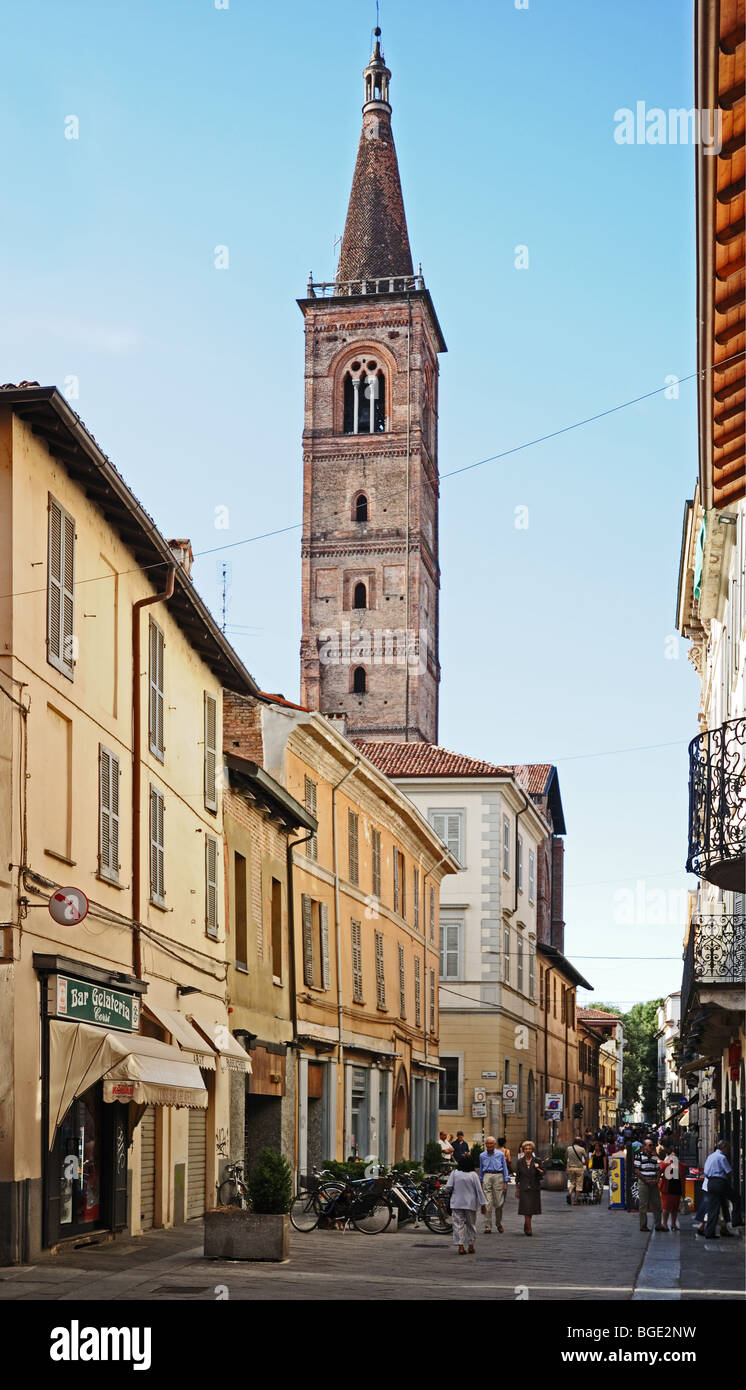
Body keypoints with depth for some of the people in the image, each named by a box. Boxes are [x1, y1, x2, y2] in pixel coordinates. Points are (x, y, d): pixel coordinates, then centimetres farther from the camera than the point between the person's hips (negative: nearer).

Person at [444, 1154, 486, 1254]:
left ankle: (461, 1246, -7)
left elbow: (448, 1188, -9)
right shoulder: (473, 1175, -5)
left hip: (457, 1204, 0)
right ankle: (471, 1246, 16)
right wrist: (483, 1204, 0)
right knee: (471, 1225, 14)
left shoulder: (454, 1173, -5)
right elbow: (479, 1190, -4)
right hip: (470, 1204, 0)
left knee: (458, 1224, 2)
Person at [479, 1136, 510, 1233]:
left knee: (499, 1203, 2)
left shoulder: (500, 1155, 6)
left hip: (498, 1176, -1)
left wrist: (505, 1182, 3)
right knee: (487, 1203, -6)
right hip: (487, 1177, 1)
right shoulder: (482, 1156, 11)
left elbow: (505, 1168, 8)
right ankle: (487, 1227, -5)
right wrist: (480, 1182, 15)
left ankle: (499, 1224, 24)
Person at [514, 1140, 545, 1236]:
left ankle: (526, 1227, 28)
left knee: (531, 1208, 8)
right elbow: (517, 1176, 6)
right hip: (524, 1188, -1)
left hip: (534, 1188, 1)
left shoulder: (536, 1161, 3)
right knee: (526, 1208, -10)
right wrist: (516, 1189, 5)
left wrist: (538, 1168, -16)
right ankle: (529, 1229, -10)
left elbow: (542, 1175, 3)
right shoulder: (520, 1162, 3)